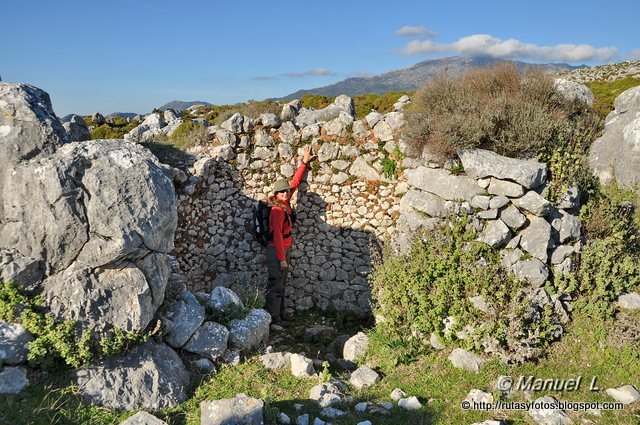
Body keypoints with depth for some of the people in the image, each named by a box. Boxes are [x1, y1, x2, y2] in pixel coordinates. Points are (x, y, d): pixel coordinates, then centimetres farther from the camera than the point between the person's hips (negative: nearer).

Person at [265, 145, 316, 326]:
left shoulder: (285, 203, 6)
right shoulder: (278, 210, -18)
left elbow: (295, 182, 17)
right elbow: (277, 235, -21)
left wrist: (305, 162, 19)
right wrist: (282, 258, -22)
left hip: (283, 250, 9)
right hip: (277, 251, -9)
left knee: (281, 285, 15)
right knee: (276, 285, -3)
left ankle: (280, 315, 23)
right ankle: (273, 318, 4)